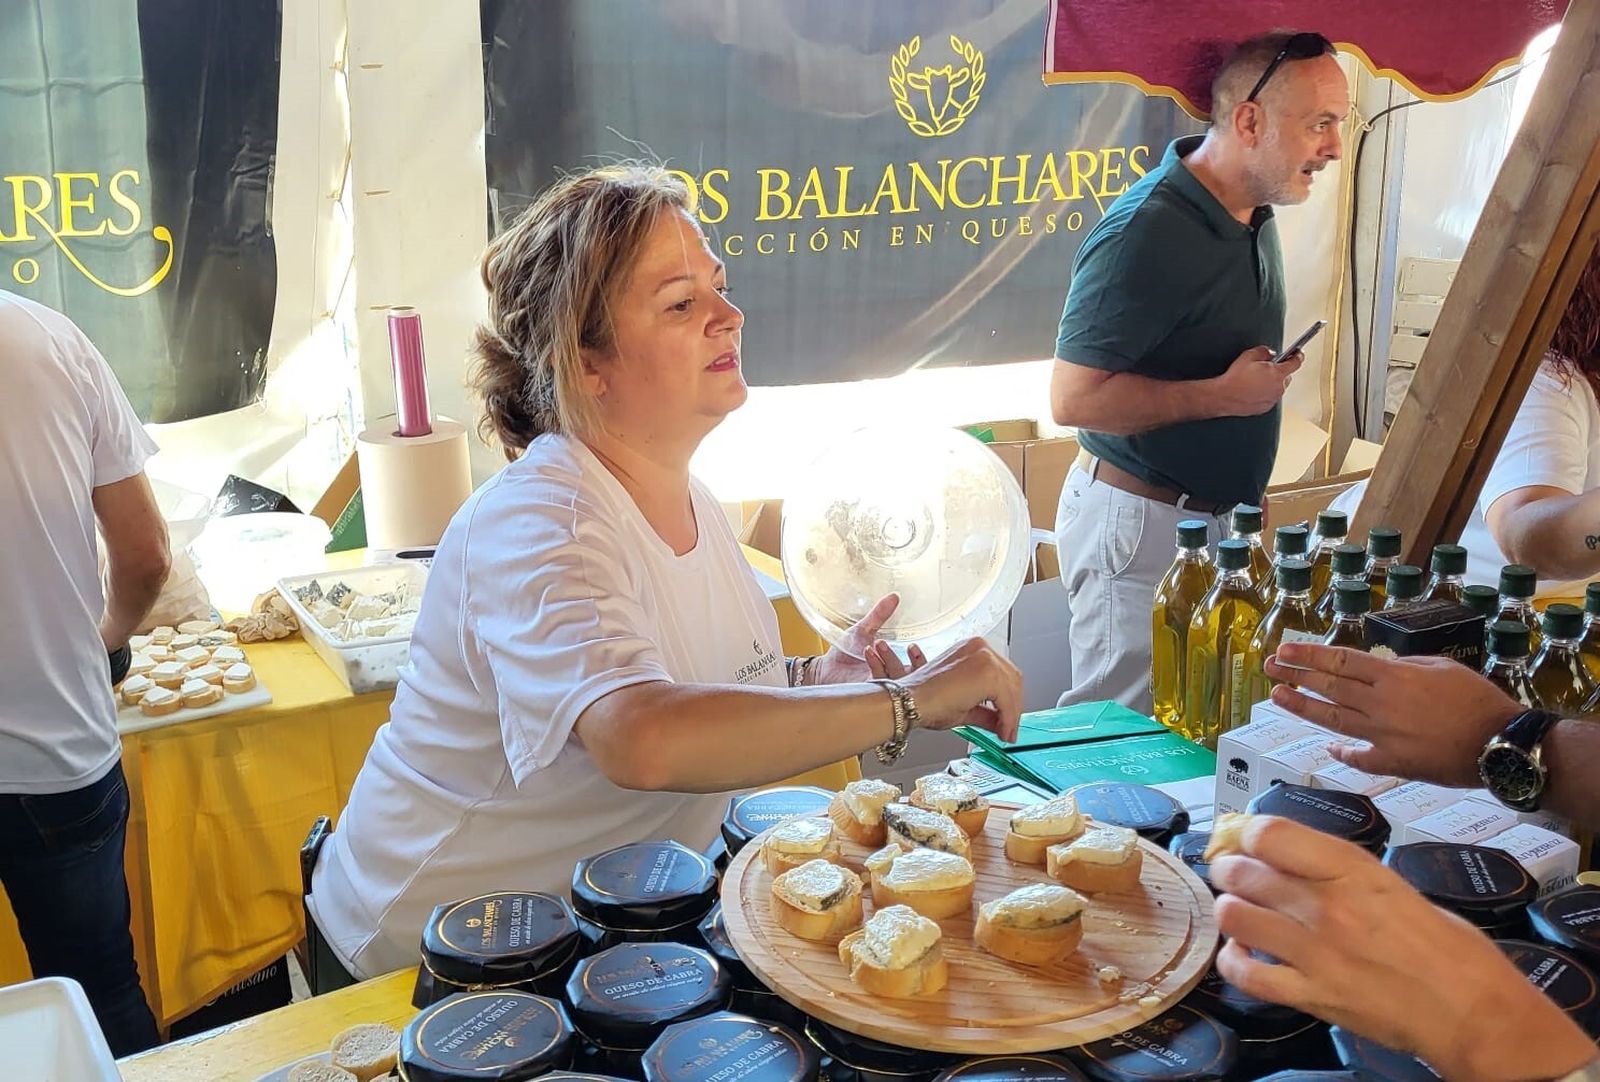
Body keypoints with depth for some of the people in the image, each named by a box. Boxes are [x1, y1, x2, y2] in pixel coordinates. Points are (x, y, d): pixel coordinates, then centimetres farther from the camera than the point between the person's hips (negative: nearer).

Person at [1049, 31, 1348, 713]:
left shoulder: (1254, 215, 8)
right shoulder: (1146, 232, -21)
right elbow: (1074, 398, -24)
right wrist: (1225, 396, -20)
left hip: (1213, 512, 9)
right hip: (1137, 521, -8)